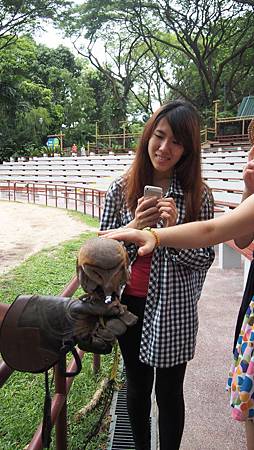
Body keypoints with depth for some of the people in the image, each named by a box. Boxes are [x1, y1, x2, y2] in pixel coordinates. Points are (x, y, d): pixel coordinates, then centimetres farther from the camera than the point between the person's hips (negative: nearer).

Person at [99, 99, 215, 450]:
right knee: (137, 387, 22)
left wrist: (173, 230, -24)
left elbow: (204, 259, -6)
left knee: (169, 393, 15)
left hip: (174, 312, -2)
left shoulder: (198, 195, -8)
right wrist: (134, 227, -20)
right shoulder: (120, 190, -5)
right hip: (129, 304, 2)